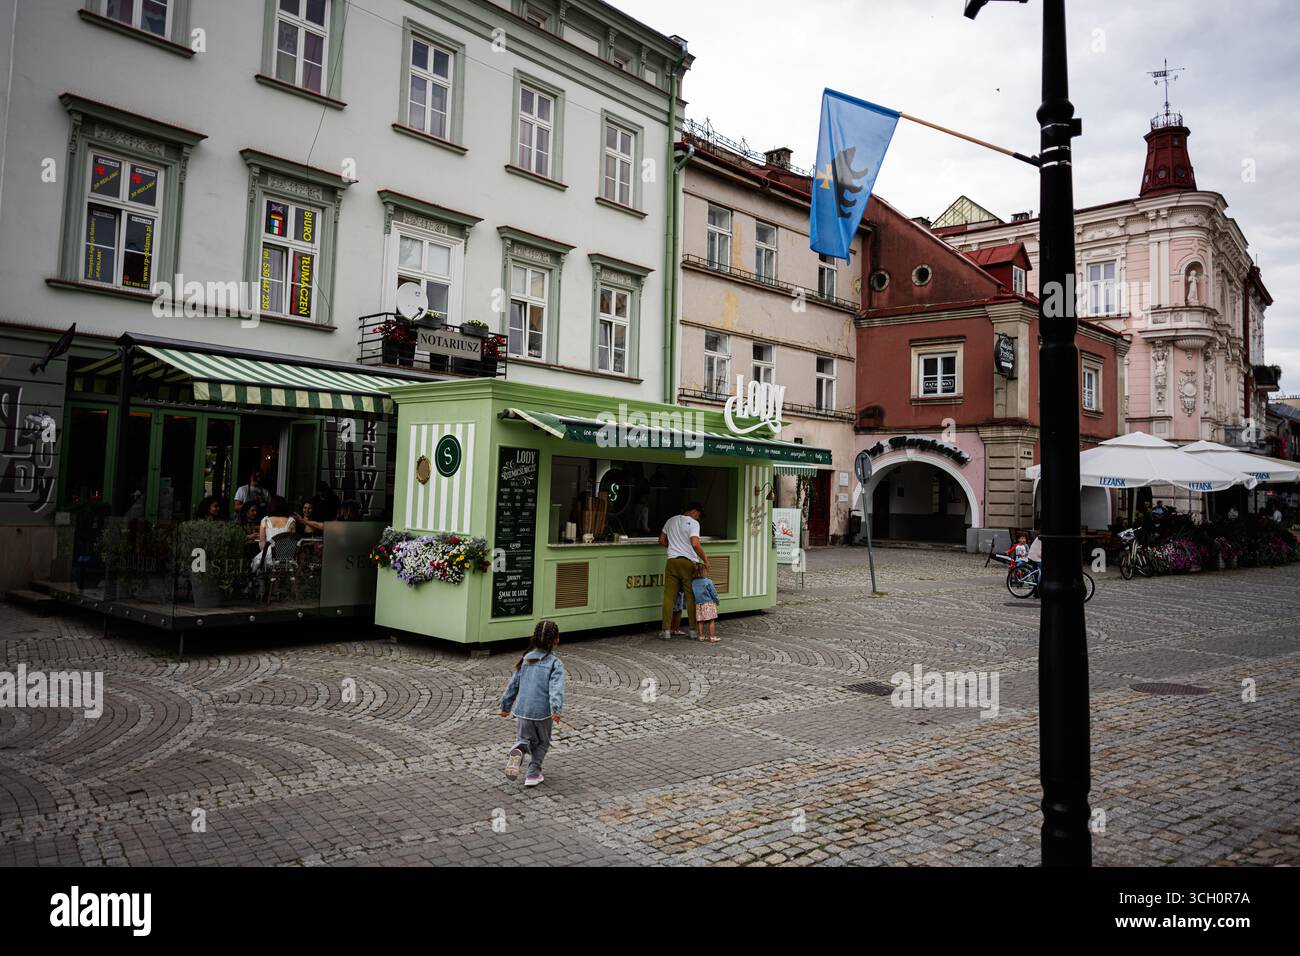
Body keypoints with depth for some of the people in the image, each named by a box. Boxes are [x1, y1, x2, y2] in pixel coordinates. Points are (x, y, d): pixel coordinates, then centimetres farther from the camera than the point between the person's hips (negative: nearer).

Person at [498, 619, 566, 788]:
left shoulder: (526, 659, 6)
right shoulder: (555, 663, -8)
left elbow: (513, 683, 11)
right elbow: (556, 687, -22)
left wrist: (506, 705, 21)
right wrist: (556, 709, -30)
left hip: (522, 710, 3)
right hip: (543, 711, -3)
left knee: (523, 738, 19)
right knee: (542, 742, 19)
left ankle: (517, 752, -12)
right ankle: (533, 774, 16)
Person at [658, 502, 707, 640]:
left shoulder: (671, 521, 13)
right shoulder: (693, 523, -6)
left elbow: (661, 541, 19)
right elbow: (695, 544, -19)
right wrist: (705, 559, -10)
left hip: (672, 561, 4)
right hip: (688, 562, -4)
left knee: (669, 596, 4)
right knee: (691, 597, 6)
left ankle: (667, 630, 3)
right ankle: (693, 630, 10)